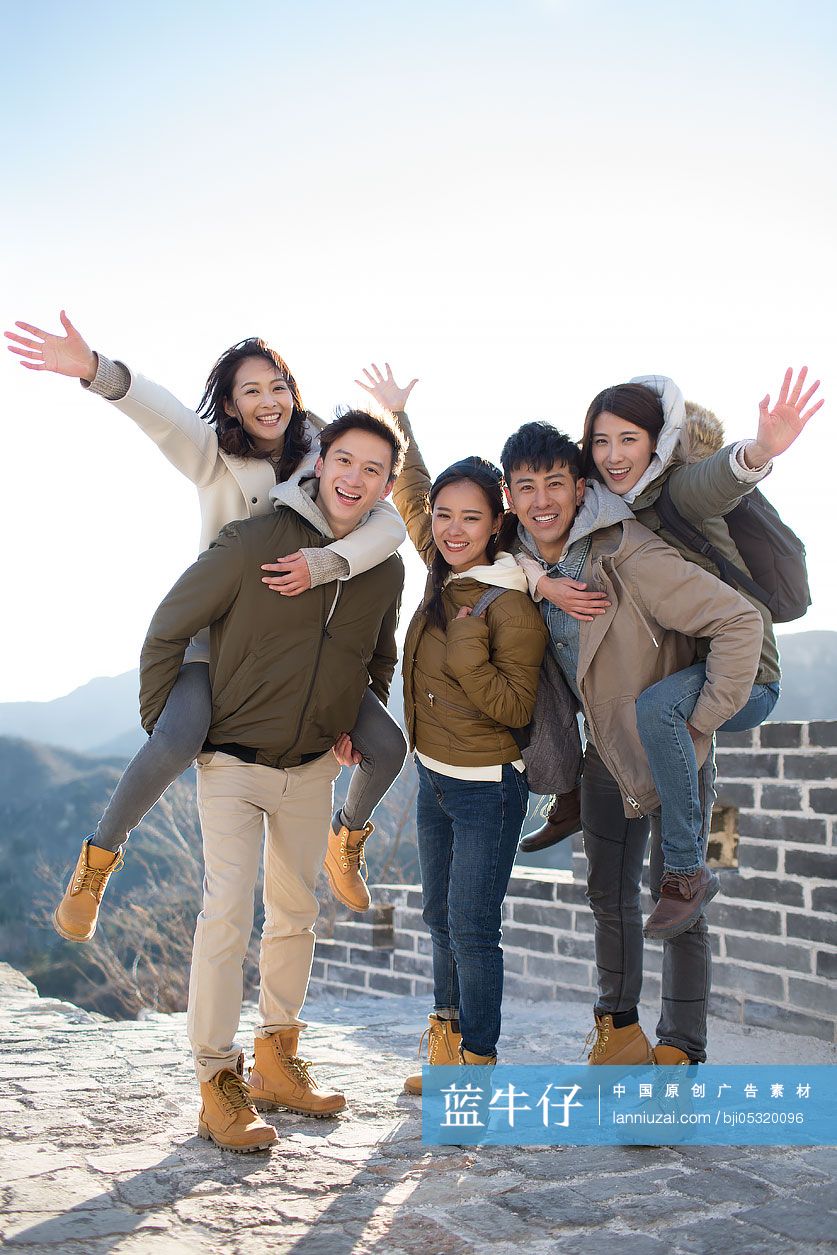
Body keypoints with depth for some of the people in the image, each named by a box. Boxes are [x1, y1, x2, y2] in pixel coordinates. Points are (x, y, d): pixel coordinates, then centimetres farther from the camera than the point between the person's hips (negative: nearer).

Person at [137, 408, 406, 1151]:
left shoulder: (387, 570, -1)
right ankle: (218, 1083, 0)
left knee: (295, 914, 13)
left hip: (313, 769, 5)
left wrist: (360, 725, 8)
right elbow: (168, 631, -9)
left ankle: (276, 1062, 28)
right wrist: (163, 726, -9)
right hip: (232, 762, -5)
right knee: (229, 909, -13)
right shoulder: (255, 542, -16)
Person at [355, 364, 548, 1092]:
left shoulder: (511, 607, -19)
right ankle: (447, 1050, 30)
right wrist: (399, 419, 19)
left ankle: (479, 1065, 10)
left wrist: (468, 658, -29)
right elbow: (411, 492, 18)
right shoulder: (445, 574, 2)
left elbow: (517, 708, -19)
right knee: (442, 919, 16)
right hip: (435, 779, 8)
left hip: (487, 789, -8)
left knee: (473, 926, -4)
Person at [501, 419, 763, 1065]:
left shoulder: (630, 556, -28)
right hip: (607, 751, 7)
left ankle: (681, 1054, 16)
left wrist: (700, 726, -25)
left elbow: (741, 622, -30)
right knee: (610, 896, 16)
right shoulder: (523, 559, -7)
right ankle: (620, 1033, 34)